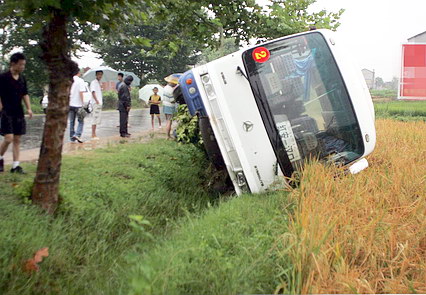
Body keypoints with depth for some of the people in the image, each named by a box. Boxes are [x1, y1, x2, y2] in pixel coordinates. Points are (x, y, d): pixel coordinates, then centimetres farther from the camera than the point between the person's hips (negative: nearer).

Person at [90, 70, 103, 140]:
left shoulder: (99, 82, 19)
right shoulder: (93, 82, -7)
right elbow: (93, 92, -17)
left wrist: (101, 103, 16)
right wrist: (97, 101, -25)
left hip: (99, 103, 9)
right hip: (96, 103, -9)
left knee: (97, 119, 10)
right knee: (95, 119, -9)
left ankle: (94, 134, 15)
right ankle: (93, 135, -7)